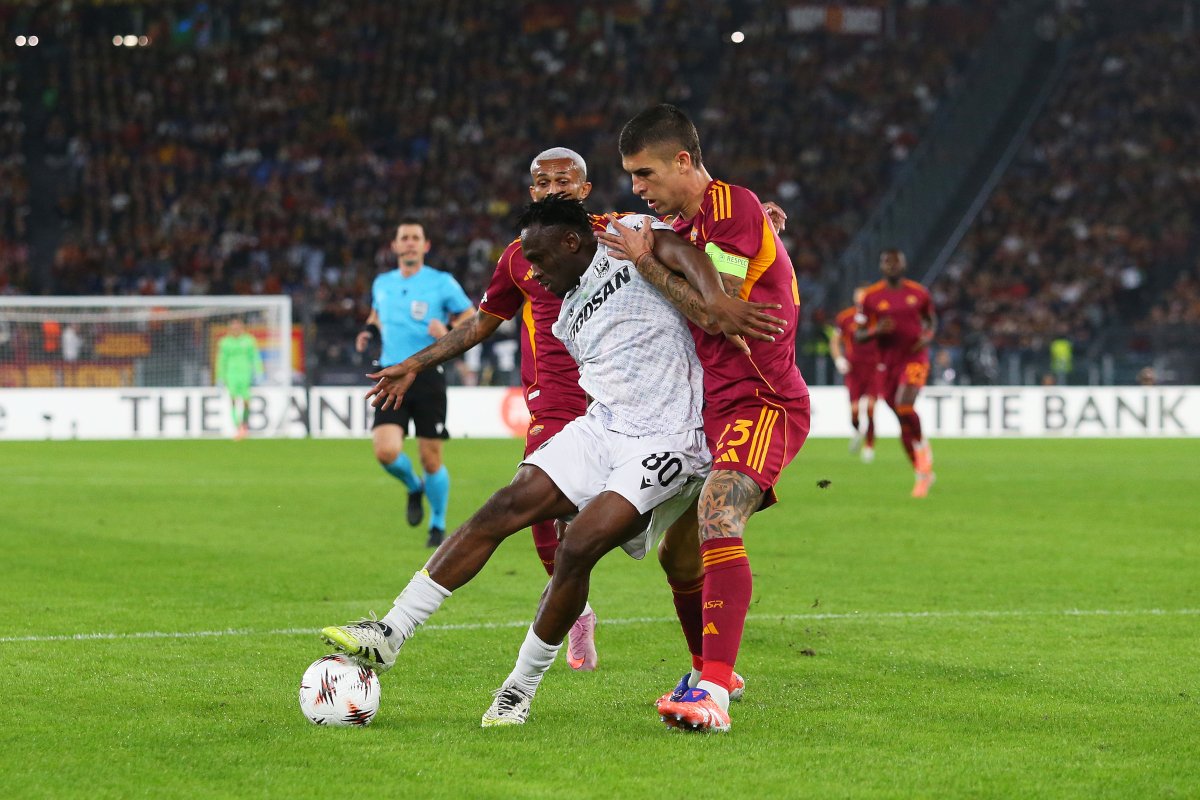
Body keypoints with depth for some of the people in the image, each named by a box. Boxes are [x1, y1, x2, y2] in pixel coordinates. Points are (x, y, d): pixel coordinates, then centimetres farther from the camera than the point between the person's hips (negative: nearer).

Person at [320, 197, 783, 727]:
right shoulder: (568, 319, 21)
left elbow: (676, 250, -23)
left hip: (666, 443, -7)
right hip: (599, 429, 7)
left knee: (576, 549, -19)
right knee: (505, 508, -8)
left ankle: (521, 689, -3)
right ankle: (389, 635, -10)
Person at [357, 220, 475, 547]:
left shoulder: (442, 283, -2)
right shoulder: (382, 283, 11)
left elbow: (472, 319, 2)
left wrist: (448, 330, -17)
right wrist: (369, 331, 8)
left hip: (428, 376, -3)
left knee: (431, 459, 0)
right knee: (386, 451, -15)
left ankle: (438, 525, 21)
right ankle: (414, 488, 19)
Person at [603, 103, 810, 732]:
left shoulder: (733, 206, -12)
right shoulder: (681, 224, 17)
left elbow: (714, 311, -17)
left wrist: (646, 262, -8)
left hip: (762, 402, -10)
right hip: (712, 408, 10)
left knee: (717, 518, -29)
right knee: (676, 548, 14)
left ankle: (713, 693, -38)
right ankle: (708, 671, 33)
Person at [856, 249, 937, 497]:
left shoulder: (919, 293, 1)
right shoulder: (871, 297, -1)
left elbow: (931, 319, 18)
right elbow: (859, 335, 2)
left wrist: (928, 336, -3)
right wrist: (876, 330, -19)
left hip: (914, 358, -2)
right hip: (887, 363, 2)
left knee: (904, 407, -27)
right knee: (903, 424, 7)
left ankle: (922, 444, 2)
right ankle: (923, 474, 21)